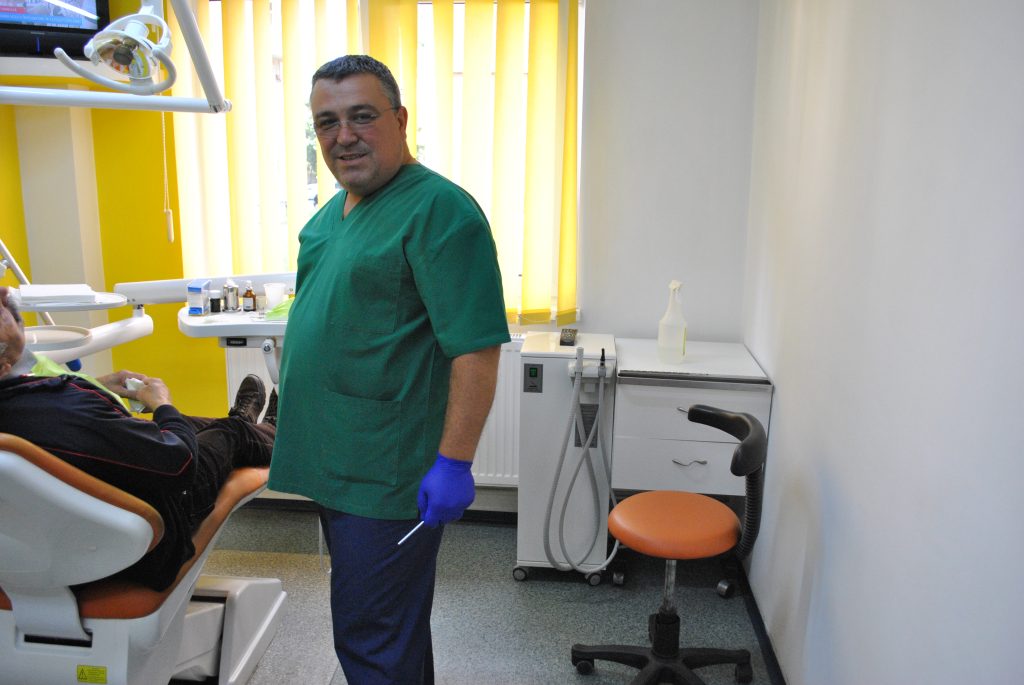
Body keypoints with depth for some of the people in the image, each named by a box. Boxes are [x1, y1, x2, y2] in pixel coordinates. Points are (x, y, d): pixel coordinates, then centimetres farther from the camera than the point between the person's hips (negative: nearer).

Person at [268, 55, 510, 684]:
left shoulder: (438, 209, -16)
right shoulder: (333, 213, 13)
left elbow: (477, 348, -21)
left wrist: (454, 463, -23)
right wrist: (295, 421, 21)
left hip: (390, 476, -9)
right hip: (338, 465, 9)